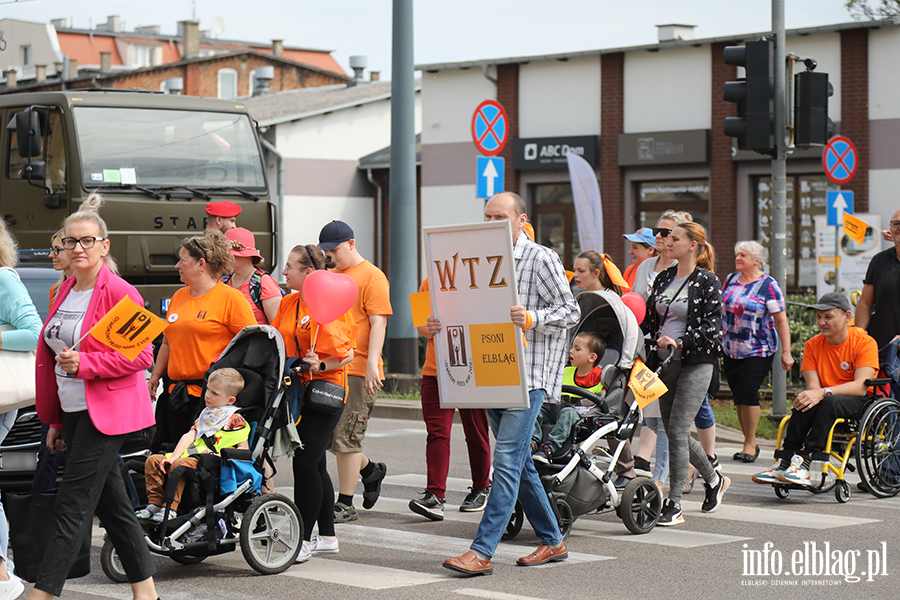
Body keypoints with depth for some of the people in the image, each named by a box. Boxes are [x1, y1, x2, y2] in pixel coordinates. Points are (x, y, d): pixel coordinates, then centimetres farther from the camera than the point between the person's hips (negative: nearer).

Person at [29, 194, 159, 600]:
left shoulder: (119, 293, -11)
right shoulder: (65, 293, 12)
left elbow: (141, 355, -14)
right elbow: (50, 358, 18)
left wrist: (85, 363, -22)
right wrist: (56, 419, 17)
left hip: (105, 411, -8)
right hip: (74, 411, 8)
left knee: (73, 506, -9)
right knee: (111, 503, 13)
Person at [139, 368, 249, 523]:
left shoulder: (235, 419, -1)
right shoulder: (206, 413, 23)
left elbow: (244, 449, -8)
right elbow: (189, 436, 12)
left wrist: (219, 456, -19)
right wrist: (173, 457, -2)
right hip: (192, 454, 9)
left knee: (180, 465, -34)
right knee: (153, 460, -2)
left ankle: (170, 509, -35)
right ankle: (154, 504, -5)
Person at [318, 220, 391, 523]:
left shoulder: (372, 276, -5)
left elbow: (378, 324, -12)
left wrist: (372, 364, -21)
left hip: (357, 370, -8)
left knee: (345, 438, -7)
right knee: (324, 435, 8)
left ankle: (345, 504, 1)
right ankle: (370, 469, 31)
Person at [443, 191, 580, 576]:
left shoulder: (541, 259, -5)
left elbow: (570, 311, -7)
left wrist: (531, 319, -24)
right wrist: (443, 325, 1)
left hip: (529, 375, -8)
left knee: (507, 460, -14)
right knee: (519, 463, 12)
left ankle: (482, 551, -17)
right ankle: (552, 541, 23)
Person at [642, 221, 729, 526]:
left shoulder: (707, 281, -6)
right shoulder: (664, 278, 13)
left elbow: (713, 326, -12)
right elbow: (649, 317, 17)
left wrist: (680, 342, -23)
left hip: (696, 363, -7)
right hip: (666, 362, 7)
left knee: (677, 430, -12)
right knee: (673, 430, 10)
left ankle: (674, 504, -6)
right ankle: (713, 479, 33)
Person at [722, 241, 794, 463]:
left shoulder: (768, 286, -7)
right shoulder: (731, 280, 9)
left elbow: (781, 321, -8)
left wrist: (786, 352, -12)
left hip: (758, 351, -6)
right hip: (731, 350, 6)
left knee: (747, 392, -14)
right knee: (738, 395, 5)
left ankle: (750, 444, -2)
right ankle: (750, 443, 15)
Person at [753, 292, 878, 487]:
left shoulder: (865, 342, -8)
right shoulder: (813, 345, 6)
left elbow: (861, 386, -21)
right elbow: (813, 386, -4)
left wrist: (823, 393, -34)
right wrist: (814, 394, -30)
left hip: (859, 403, -4)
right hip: (825, 404, 4)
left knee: (830, 402, -36)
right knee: (805, 402, -30)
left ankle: (804, 462, -41)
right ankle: (786, 462, -34)